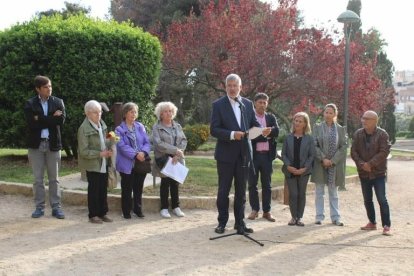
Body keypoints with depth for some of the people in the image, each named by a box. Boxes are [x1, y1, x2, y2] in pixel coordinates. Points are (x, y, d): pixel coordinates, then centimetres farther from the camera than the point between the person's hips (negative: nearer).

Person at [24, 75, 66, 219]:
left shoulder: (58, 102, 4)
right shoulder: (30, 104, 0)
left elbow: (61, 120, -10)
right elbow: (31, 123, -14)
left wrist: (41, 119, -12)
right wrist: (51, 119, -13)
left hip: (53, 144, 1)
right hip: (36, 144, 0)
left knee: (54, 178, 6)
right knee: (38, 178, 6)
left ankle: (56, 207, 11)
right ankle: (39, 207, 13)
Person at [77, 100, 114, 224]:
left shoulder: (102, 124, 5)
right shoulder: (84, 129, -17)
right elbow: (84, 152, -18)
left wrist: (109, 141, 1)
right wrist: (100, 154, -21)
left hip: (104, 163, 6)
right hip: (92, 164, -6)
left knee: (103, 188, 11)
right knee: (93, 189, 3)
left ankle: (102, 213, 23)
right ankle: (93, 215, 15)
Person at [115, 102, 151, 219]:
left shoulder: (140, 127, 7)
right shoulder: (119, 129, -4)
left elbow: (147, 142, 3)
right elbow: (122, 146, -13)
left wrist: (143, 152, -17)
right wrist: (135, 155, -22)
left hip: (141, 162, 3)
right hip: (127, 164, -3)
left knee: (138, 188, 13)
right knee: (127, 189, 5)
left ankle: (138, 209, 25)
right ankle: (126, 211, 17)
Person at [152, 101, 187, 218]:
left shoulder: (177, 126, 12)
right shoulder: (156, 127, -2)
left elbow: (184, 140, 4)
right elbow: (158, 143, -14)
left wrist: (178, 155, -12)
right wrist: (175, 150, -18)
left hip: (177, 160, 4)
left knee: (175, 183, 8)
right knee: (165, 183, 3)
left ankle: (176, 207, 18)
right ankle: (164, 208, 13)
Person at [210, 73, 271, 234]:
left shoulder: (248, 104, 8)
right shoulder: (218, 105, -4)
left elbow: (254, 123, 9)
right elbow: (214, 130, -10)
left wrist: (262, 130, -13)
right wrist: (232, 134, -23)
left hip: (243, 153, 4)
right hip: (225, 154, -4)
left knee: (241, 191, 11)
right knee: (223, 190, 5)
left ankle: (240, 223, 20)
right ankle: (222, 223, 16)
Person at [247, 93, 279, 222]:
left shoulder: (271, 117, 10)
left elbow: (276, 131, -6)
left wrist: (260, 133, -12)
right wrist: (266, 135, -10)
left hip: (267, 155, 3)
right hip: (253, 154, -3)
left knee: (267, 184, 7)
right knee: (252, 184, 4)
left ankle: (267, 211, 13)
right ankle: (254, 209, 15)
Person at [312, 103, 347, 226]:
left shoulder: (341, 129, 5)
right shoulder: (317, 127, 2)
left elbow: (343, 147, 0)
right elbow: (314, 145, -3)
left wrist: (333, 160, -10)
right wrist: (323, 159, -14)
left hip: (335, 164, 1)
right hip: (320, 164, -1)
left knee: (333, 192, 9)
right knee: (319, 192, 6)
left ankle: (335, 217, 14)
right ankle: (319, 216, 13)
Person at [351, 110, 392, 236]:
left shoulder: (382, 134, -8)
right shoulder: (358, 134, 4)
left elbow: (384, 152, -15)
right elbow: (353, 151, 1)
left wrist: (371, 164, -19)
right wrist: (361, 164, -14)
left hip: (378, 172, -5)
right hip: (364, 173, 5)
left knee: (382, 199, -7)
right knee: (367, 199, 12)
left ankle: (387, 226, -1)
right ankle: (372, 223, 26)